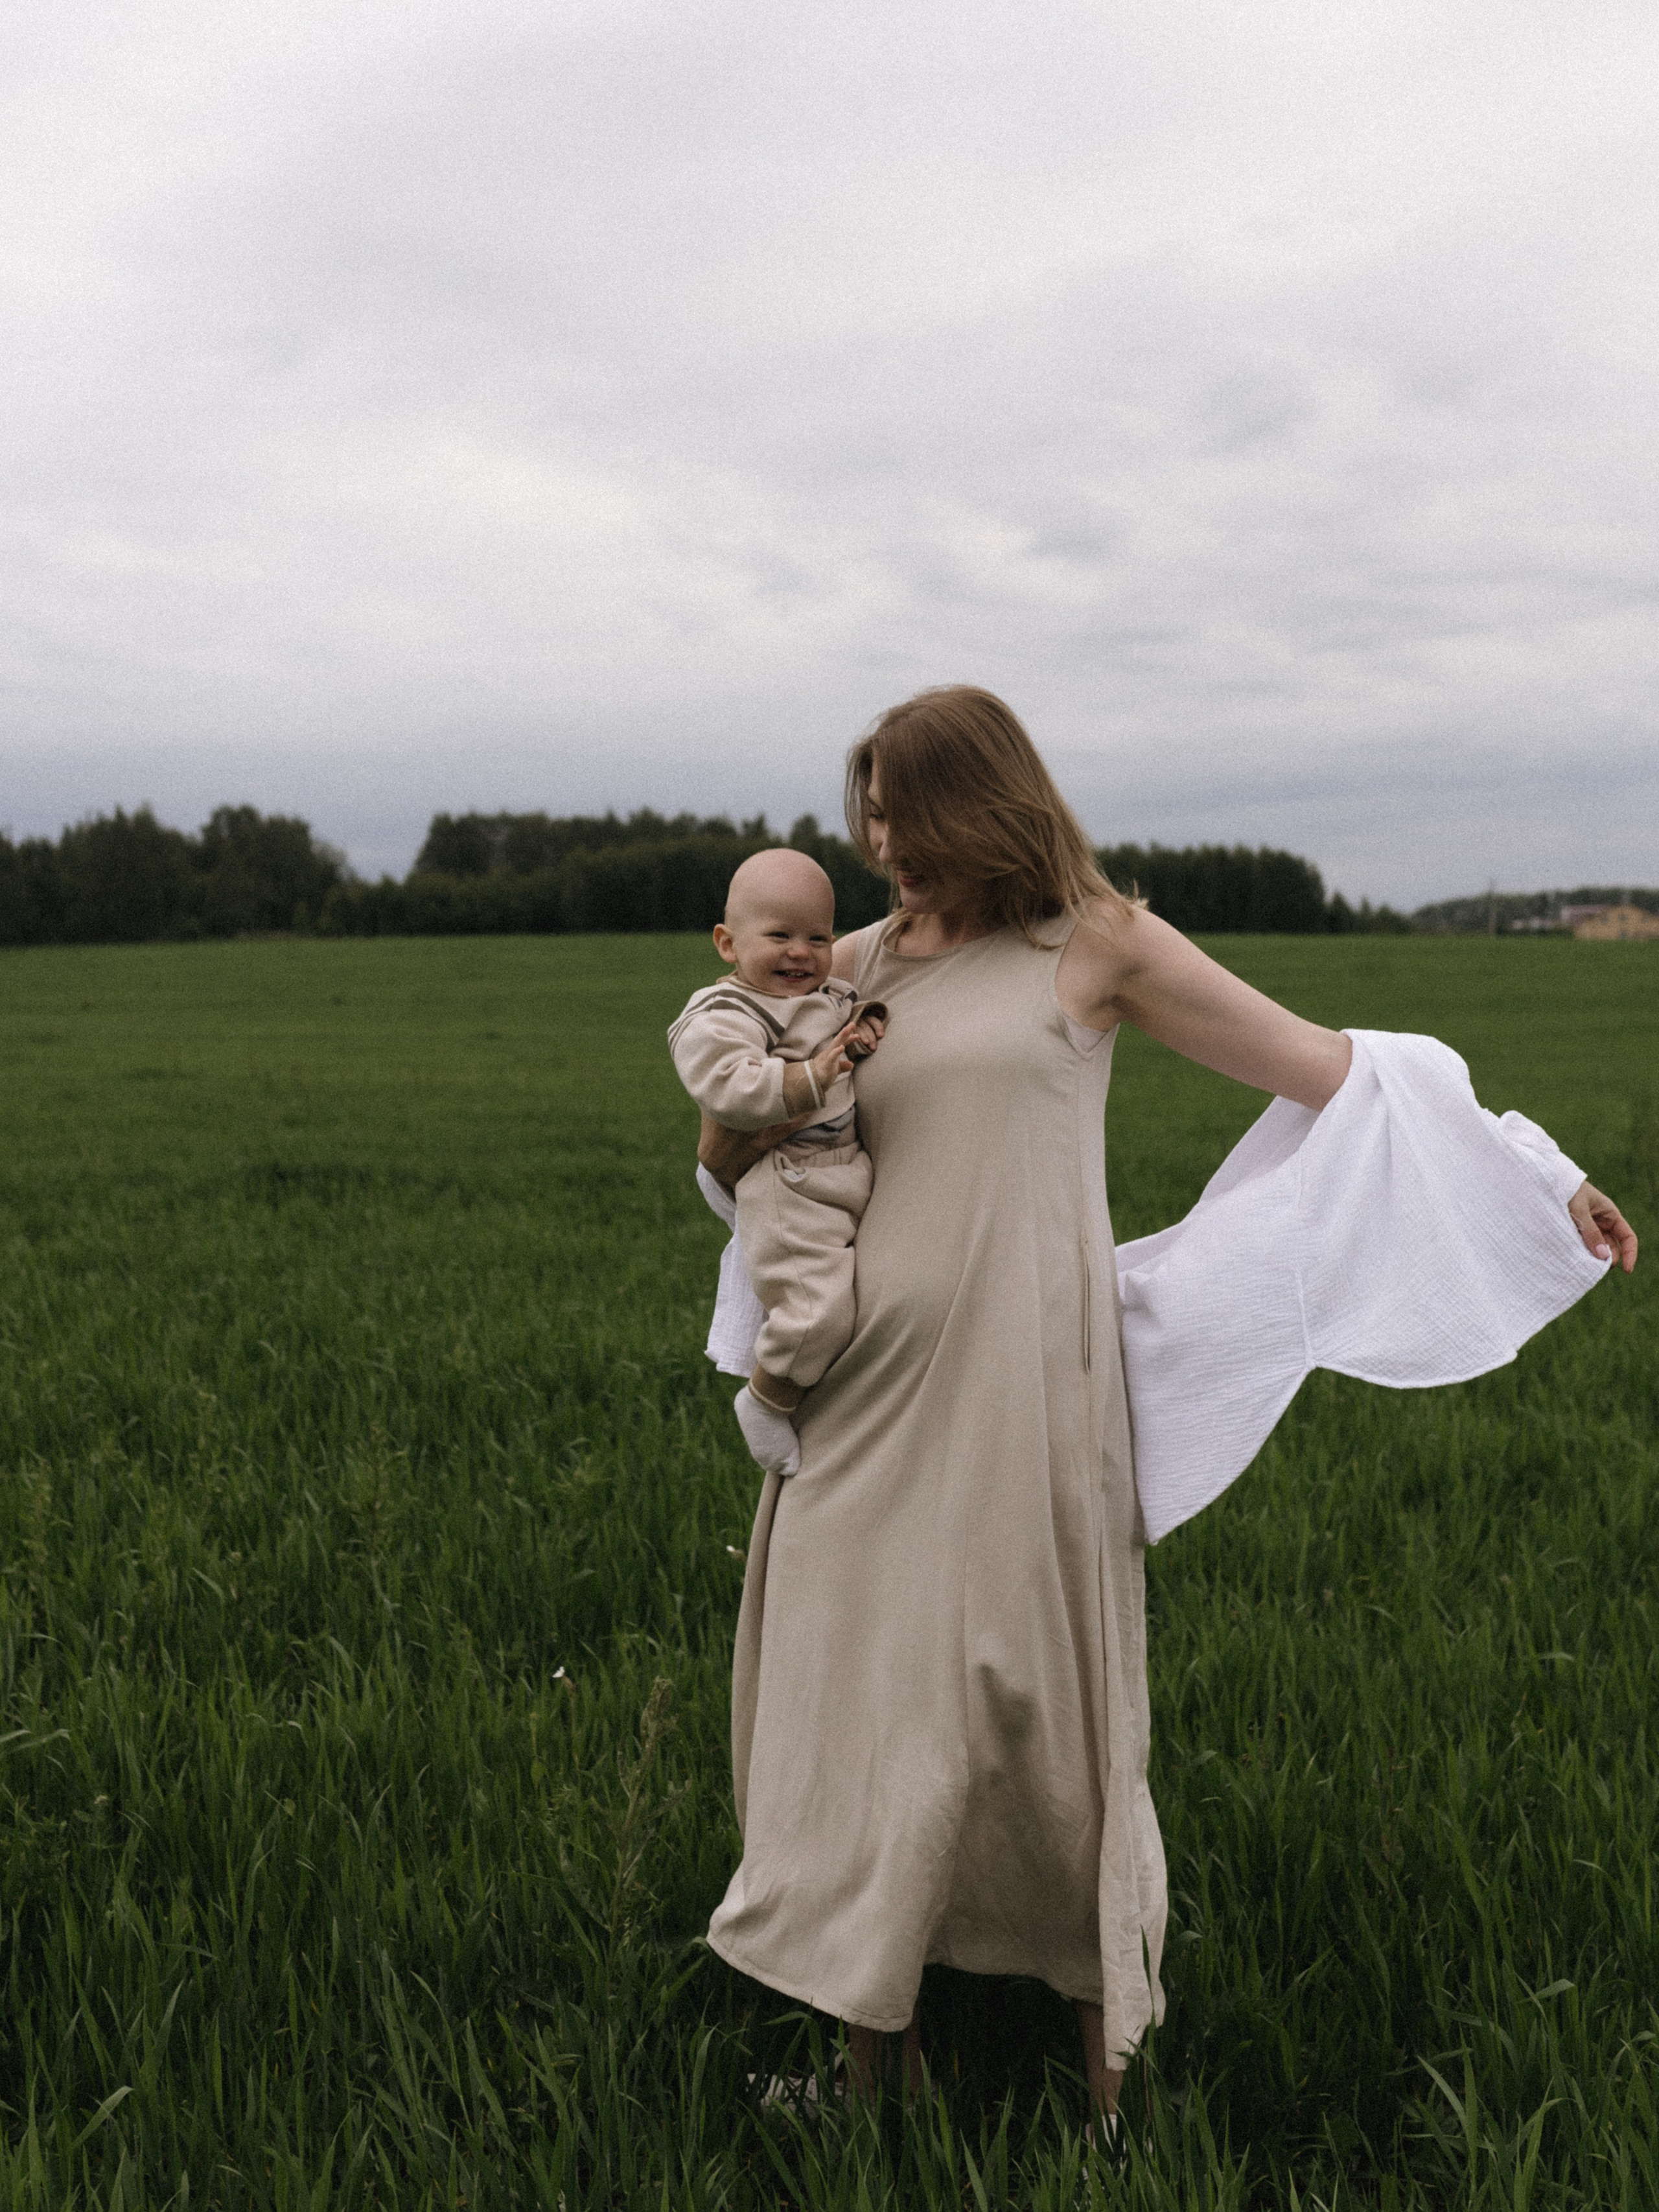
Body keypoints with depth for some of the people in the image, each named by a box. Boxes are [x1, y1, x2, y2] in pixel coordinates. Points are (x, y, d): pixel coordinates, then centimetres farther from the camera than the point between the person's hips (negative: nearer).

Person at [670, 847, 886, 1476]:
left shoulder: (833, 997, 16)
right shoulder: (723, 1018, -11)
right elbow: (728, 1090, -24)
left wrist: (868, 1028, 8)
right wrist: (809, 1079, -33)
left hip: (858, 1176, 9)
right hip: (792, 1193, -9)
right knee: (818, 1309, -20)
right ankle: (764, 1401, 6)